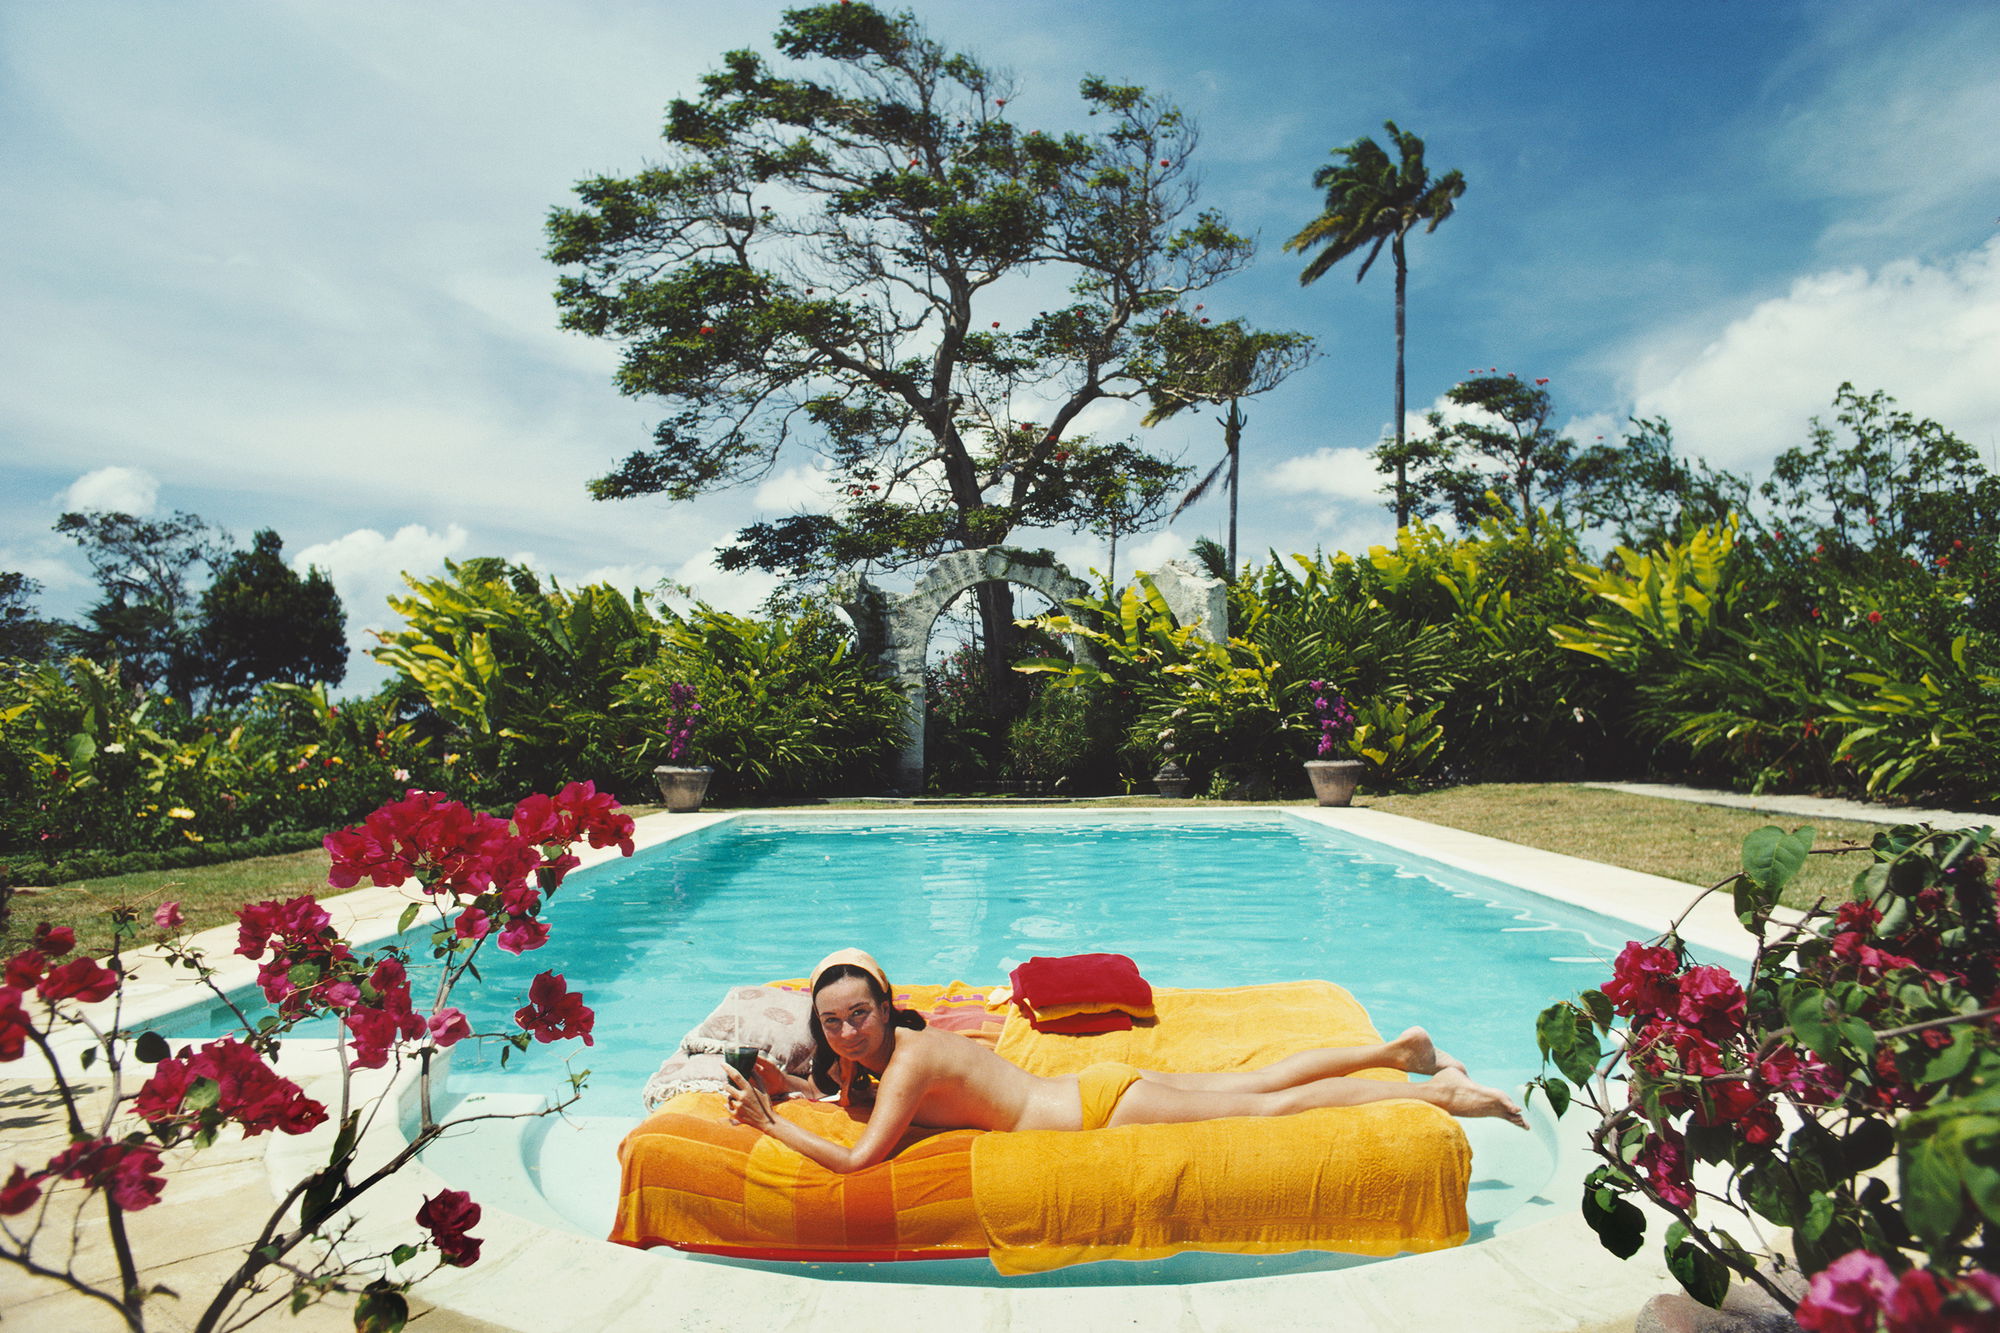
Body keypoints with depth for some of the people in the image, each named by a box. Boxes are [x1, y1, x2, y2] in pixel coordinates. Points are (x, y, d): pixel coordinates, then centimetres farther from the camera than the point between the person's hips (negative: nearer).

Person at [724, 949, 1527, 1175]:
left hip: (1101, 1109, -7)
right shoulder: (878, 1051, 5)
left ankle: (1437, 1093, 11)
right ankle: (1399, 1049, 28)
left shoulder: (909, 1060, -21)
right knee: (1253, 1088, 17)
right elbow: (844, 1095, 23)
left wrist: (770, 1123, -21)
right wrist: (783, 1087, 9)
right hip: (1091, 1090, 7)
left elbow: (857, 1160, -29)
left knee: (1267, 1107, 1)